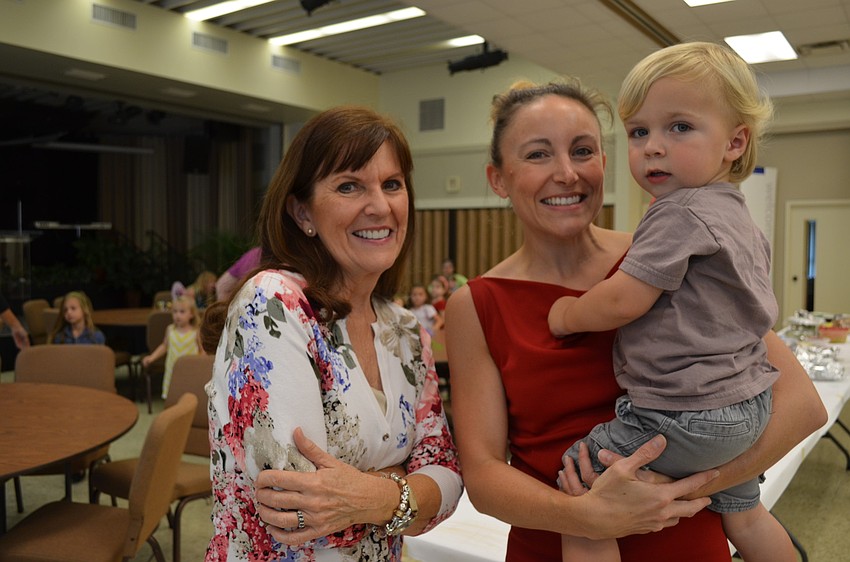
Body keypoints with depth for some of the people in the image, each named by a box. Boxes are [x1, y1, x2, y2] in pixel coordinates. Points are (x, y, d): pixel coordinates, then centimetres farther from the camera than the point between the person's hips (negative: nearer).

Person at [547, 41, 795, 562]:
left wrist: (566, 314, -7)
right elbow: (762, 313, 22)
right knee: (743, 514, 31)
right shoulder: (742, 217, 13)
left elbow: (623, 302, -25)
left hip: (686, 417, -10)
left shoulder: (681, 214, -20)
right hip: (747, 406, 11)